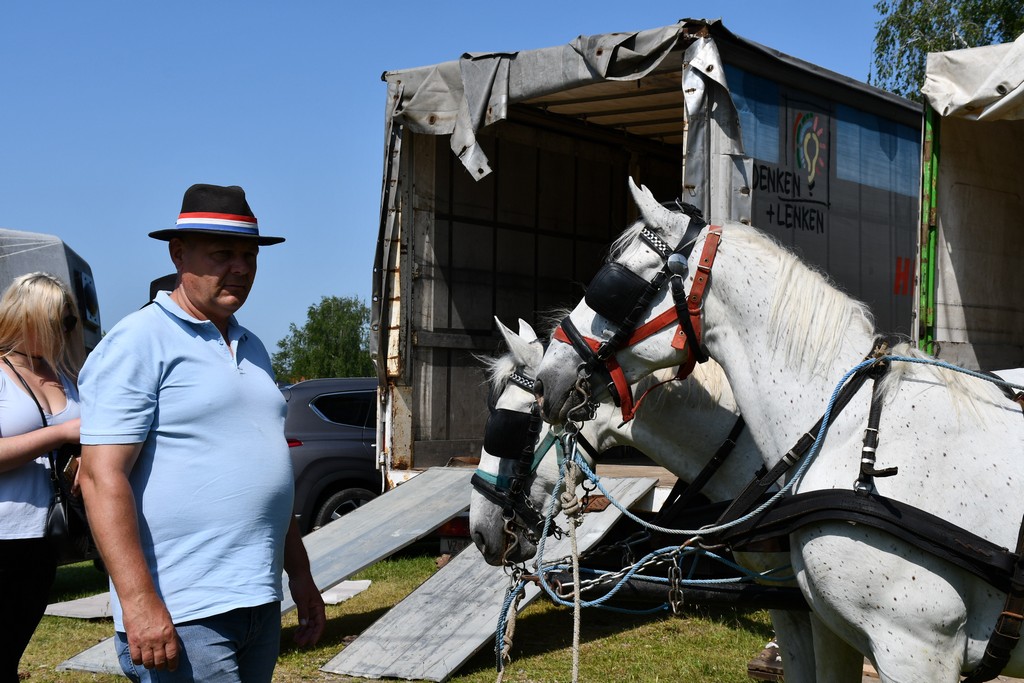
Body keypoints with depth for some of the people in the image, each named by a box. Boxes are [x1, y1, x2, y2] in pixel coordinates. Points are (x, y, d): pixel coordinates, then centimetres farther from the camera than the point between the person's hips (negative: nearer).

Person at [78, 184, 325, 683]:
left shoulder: (251, 349, 17)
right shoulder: (139, 343, -8)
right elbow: (103, 477, -16)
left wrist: (299, 574, 21)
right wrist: (138, 601, -22)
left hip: (261, 605, 8)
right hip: (180, 617, -8)